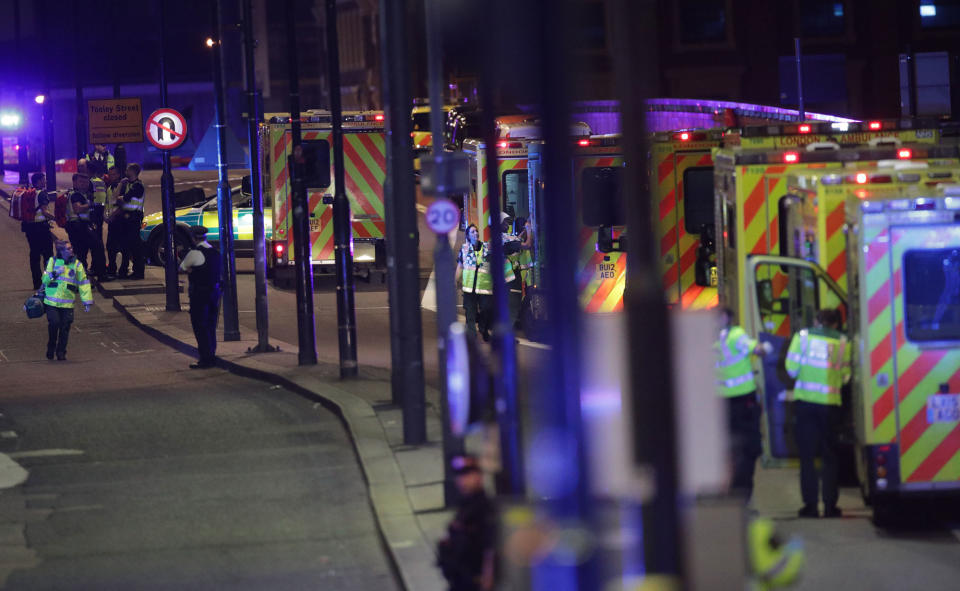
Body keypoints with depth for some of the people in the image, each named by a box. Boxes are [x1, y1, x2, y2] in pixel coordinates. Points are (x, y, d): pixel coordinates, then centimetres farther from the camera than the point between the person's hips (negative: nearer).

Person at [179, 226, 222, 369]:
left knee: (200, 326, -2)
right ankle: (211, 357, 19)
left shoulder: (195, 253, -15)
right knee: (210, 326, 15)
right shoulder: (216, 252, 10)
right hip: (215, 291, 8)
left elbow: (182, 269, -4)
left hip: (199, 293, -8)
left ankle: (205, 359, -3)